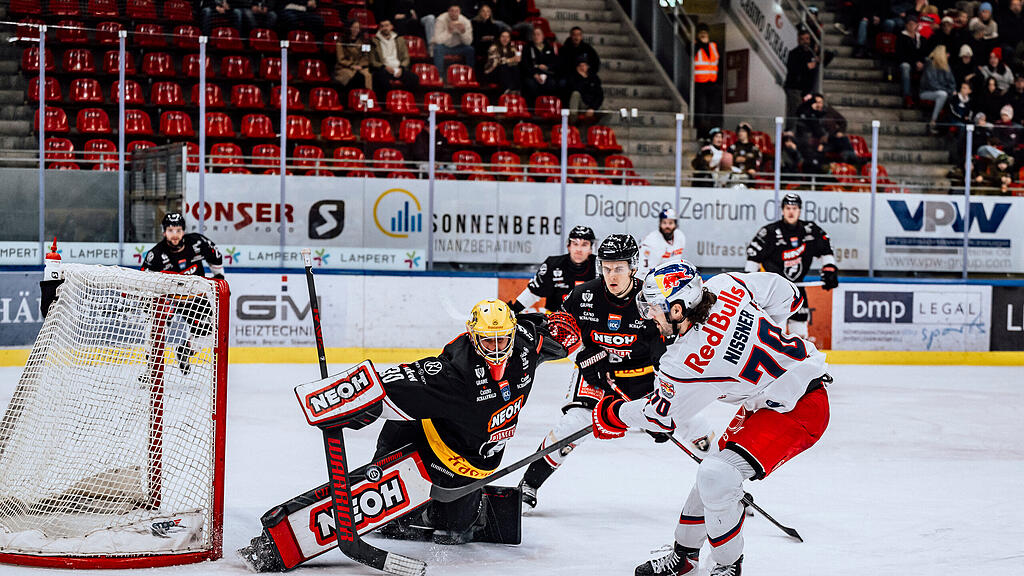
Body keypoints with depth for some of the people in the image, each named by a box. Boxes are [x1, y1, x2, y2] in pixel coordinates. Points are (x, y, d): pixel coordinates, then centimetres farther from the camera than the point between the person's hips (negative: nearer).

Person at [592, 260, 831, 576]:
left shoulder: (684, 364, -25)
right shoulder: (724, 286, -8)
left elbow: (663, 416, -6)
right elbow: (785, 293, 7)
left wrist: (614, 414, 12)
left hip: (798, 411, -10)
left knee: (717, 475, -18)